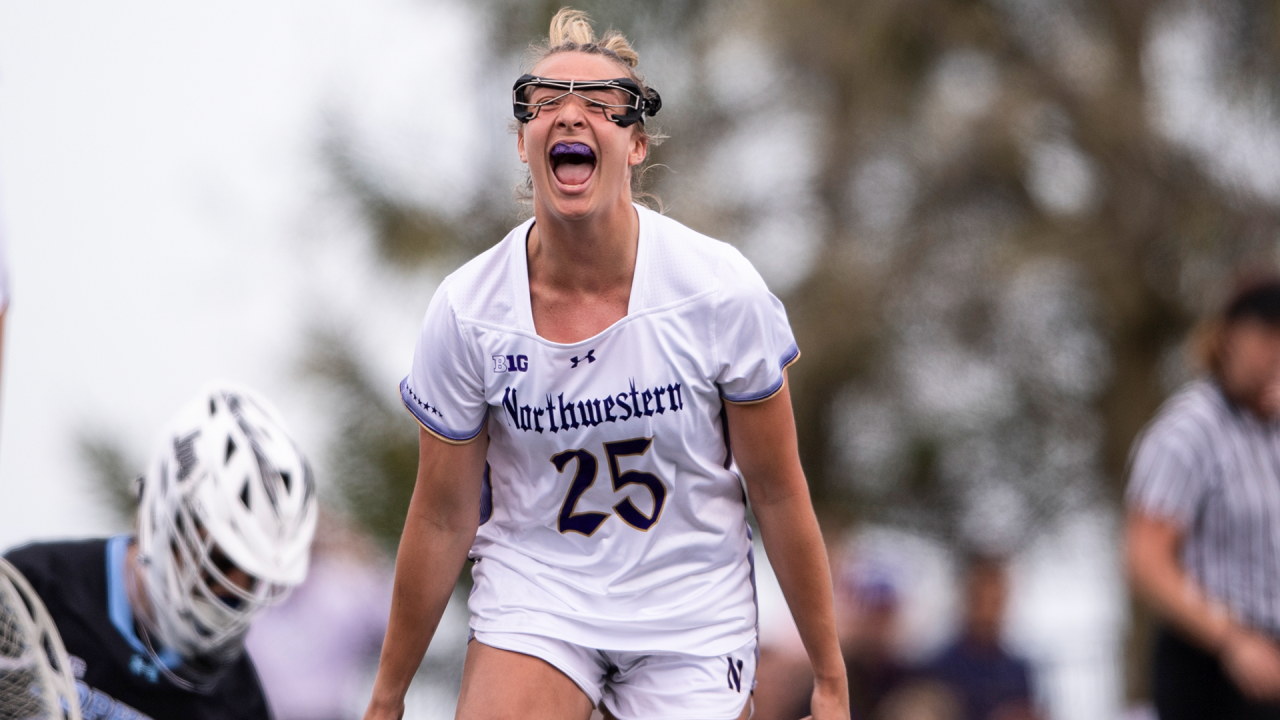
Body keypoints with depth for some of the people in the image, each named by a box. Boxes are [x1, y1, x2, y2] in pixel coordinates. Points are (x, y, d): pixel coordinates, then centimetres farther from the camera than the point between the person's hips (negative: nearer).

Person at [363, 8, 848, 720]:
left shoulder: (721, 290, -13)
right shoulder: (468, 310, -11)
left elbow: (779, 495, -5)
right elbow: (441, 518, -1)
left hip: (694, 619, 0)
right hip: (534, 597, 0)